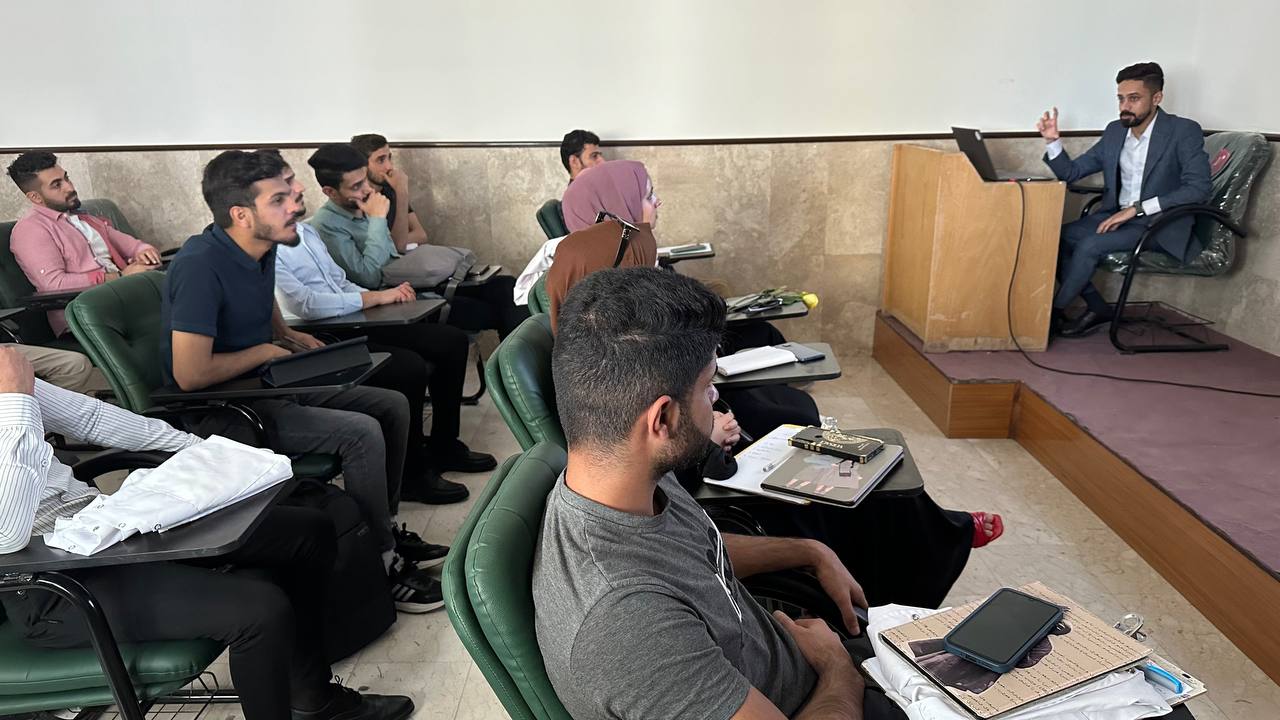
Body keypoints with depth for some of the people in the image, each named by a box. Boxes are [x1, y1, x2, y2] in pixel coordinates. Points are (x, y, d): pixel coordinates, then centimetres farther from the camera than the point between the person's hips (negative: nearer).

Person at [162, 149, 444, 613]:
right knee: (361, 433, -24)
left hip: (267, 386, 9)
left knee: (392, 406, 4)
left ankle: (385, 528, 16)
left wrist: (290, 337, 7)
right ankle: (381, 565, -8)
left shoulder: (263, 248, 4)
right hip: (217, 411, -9)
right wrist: (267, 351, -15)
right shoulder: (201, 266, -24)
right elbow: (190, 374, -27)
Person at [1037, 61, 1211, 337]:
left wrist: (1137, 208, -25)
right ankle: (1097, 309, -5)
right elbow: (1071, 172, 11)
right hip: (1116, 216, 6)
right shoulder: (1115, 131, 8)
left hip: (1160, 224, -6)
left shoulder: (1184, 131, -9)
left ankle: (1055, 311, -8)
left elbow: (1199, 188, -19)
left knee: (1090, 245, -28)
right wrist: (1053, 141, -7)